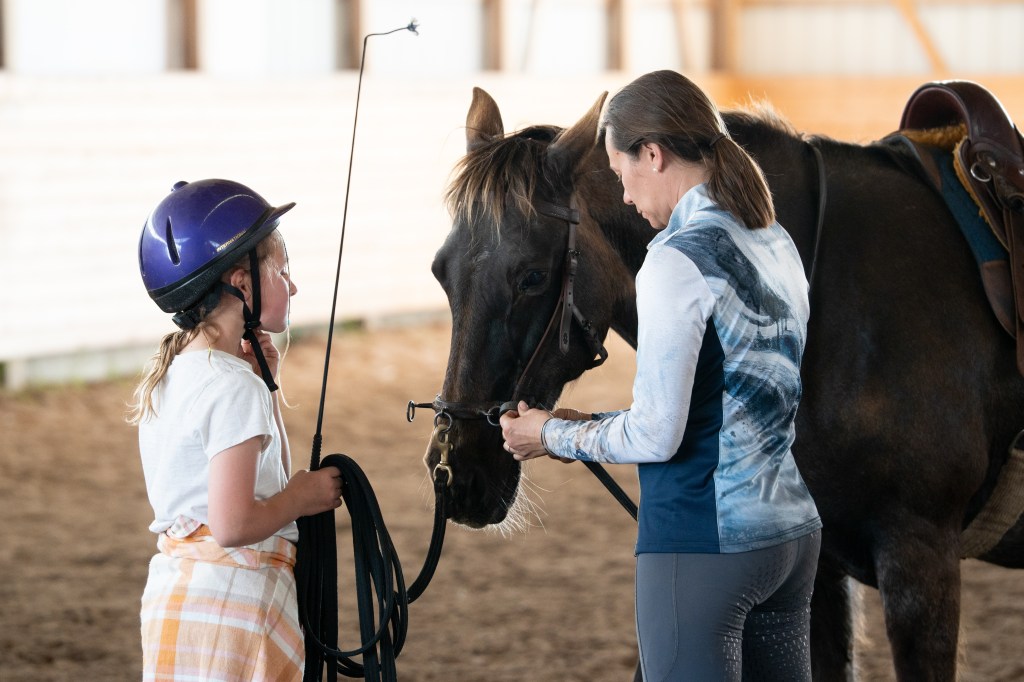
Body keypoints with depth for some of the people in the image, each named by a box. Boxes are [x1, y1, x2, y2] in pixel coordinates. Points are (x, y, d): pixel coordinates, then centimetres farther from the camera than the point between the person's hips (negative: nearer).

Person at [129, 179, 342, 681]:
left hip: (171, 592, 9)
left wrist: (263, 383, 12)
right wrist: (304, 497, -7)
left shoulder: (170, 372, 11)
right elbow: (233, 524, -23)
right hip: (230, 599, -9)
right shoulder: (233, 388, -16)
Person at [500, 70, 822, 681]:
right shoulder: (778, 245, 10)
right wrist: (596, 424, 19)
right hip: (794, 533, 8)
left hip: (704, 546, -8)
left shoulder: (677, 262, -16)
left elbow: (656, 436, -17)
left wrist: (554, 435, 0)